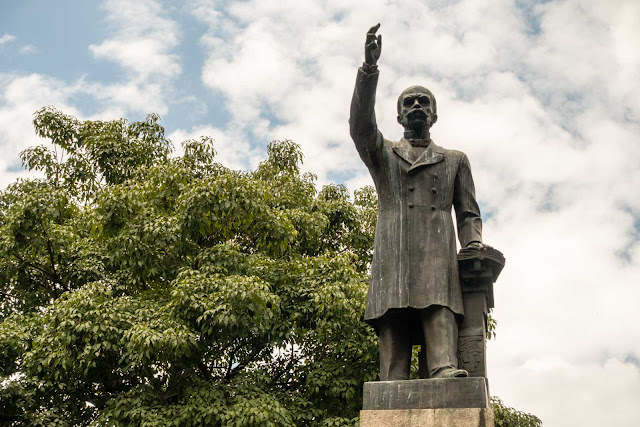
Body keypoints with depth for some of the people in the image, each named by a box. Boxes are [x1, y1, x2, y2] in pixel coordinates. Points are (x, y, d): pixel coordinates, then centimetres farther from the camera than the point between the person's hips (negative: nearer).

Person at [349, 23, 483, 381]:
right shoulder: (382, 154, 26)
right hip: (392, 255, 0)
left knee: (440, 314, -23)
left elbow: (468, 213, 20)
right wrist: (369, 67, -7)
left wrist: (474, 246, -2)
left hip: (437, 256, 1)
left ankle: (446, 370, -40)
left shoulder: (455, 161, 28)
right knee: (393, 332, -13)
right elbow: (361, 124, 5)